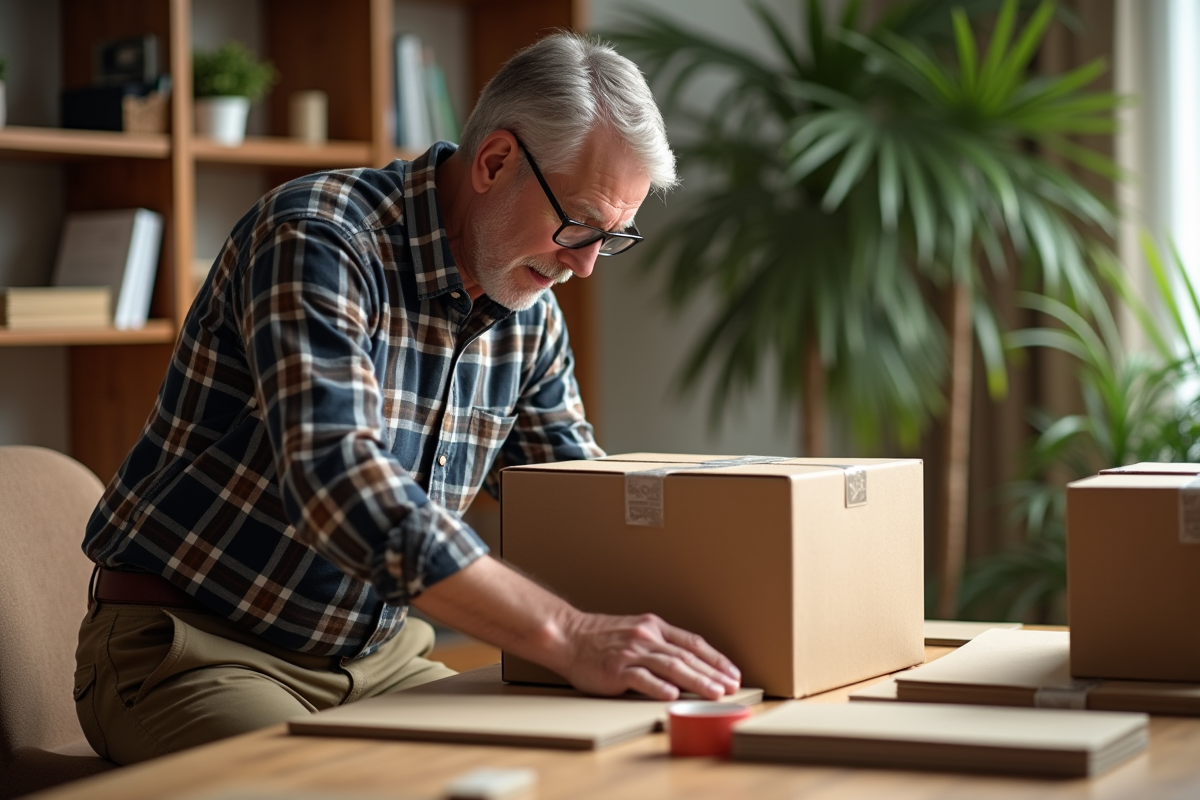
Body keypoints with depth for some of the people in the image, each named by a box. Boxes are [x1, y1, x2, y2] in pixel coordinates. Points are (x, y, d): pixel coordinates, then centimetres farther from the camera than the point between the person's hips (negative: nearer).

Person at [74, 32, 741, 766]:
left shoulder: (531, 317, 4)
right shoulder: (317, 239, -21)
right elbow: (337, 477, -35)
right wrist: (567, 636, -40)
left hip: (377, 656, 7)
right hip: (191, 649, -7)